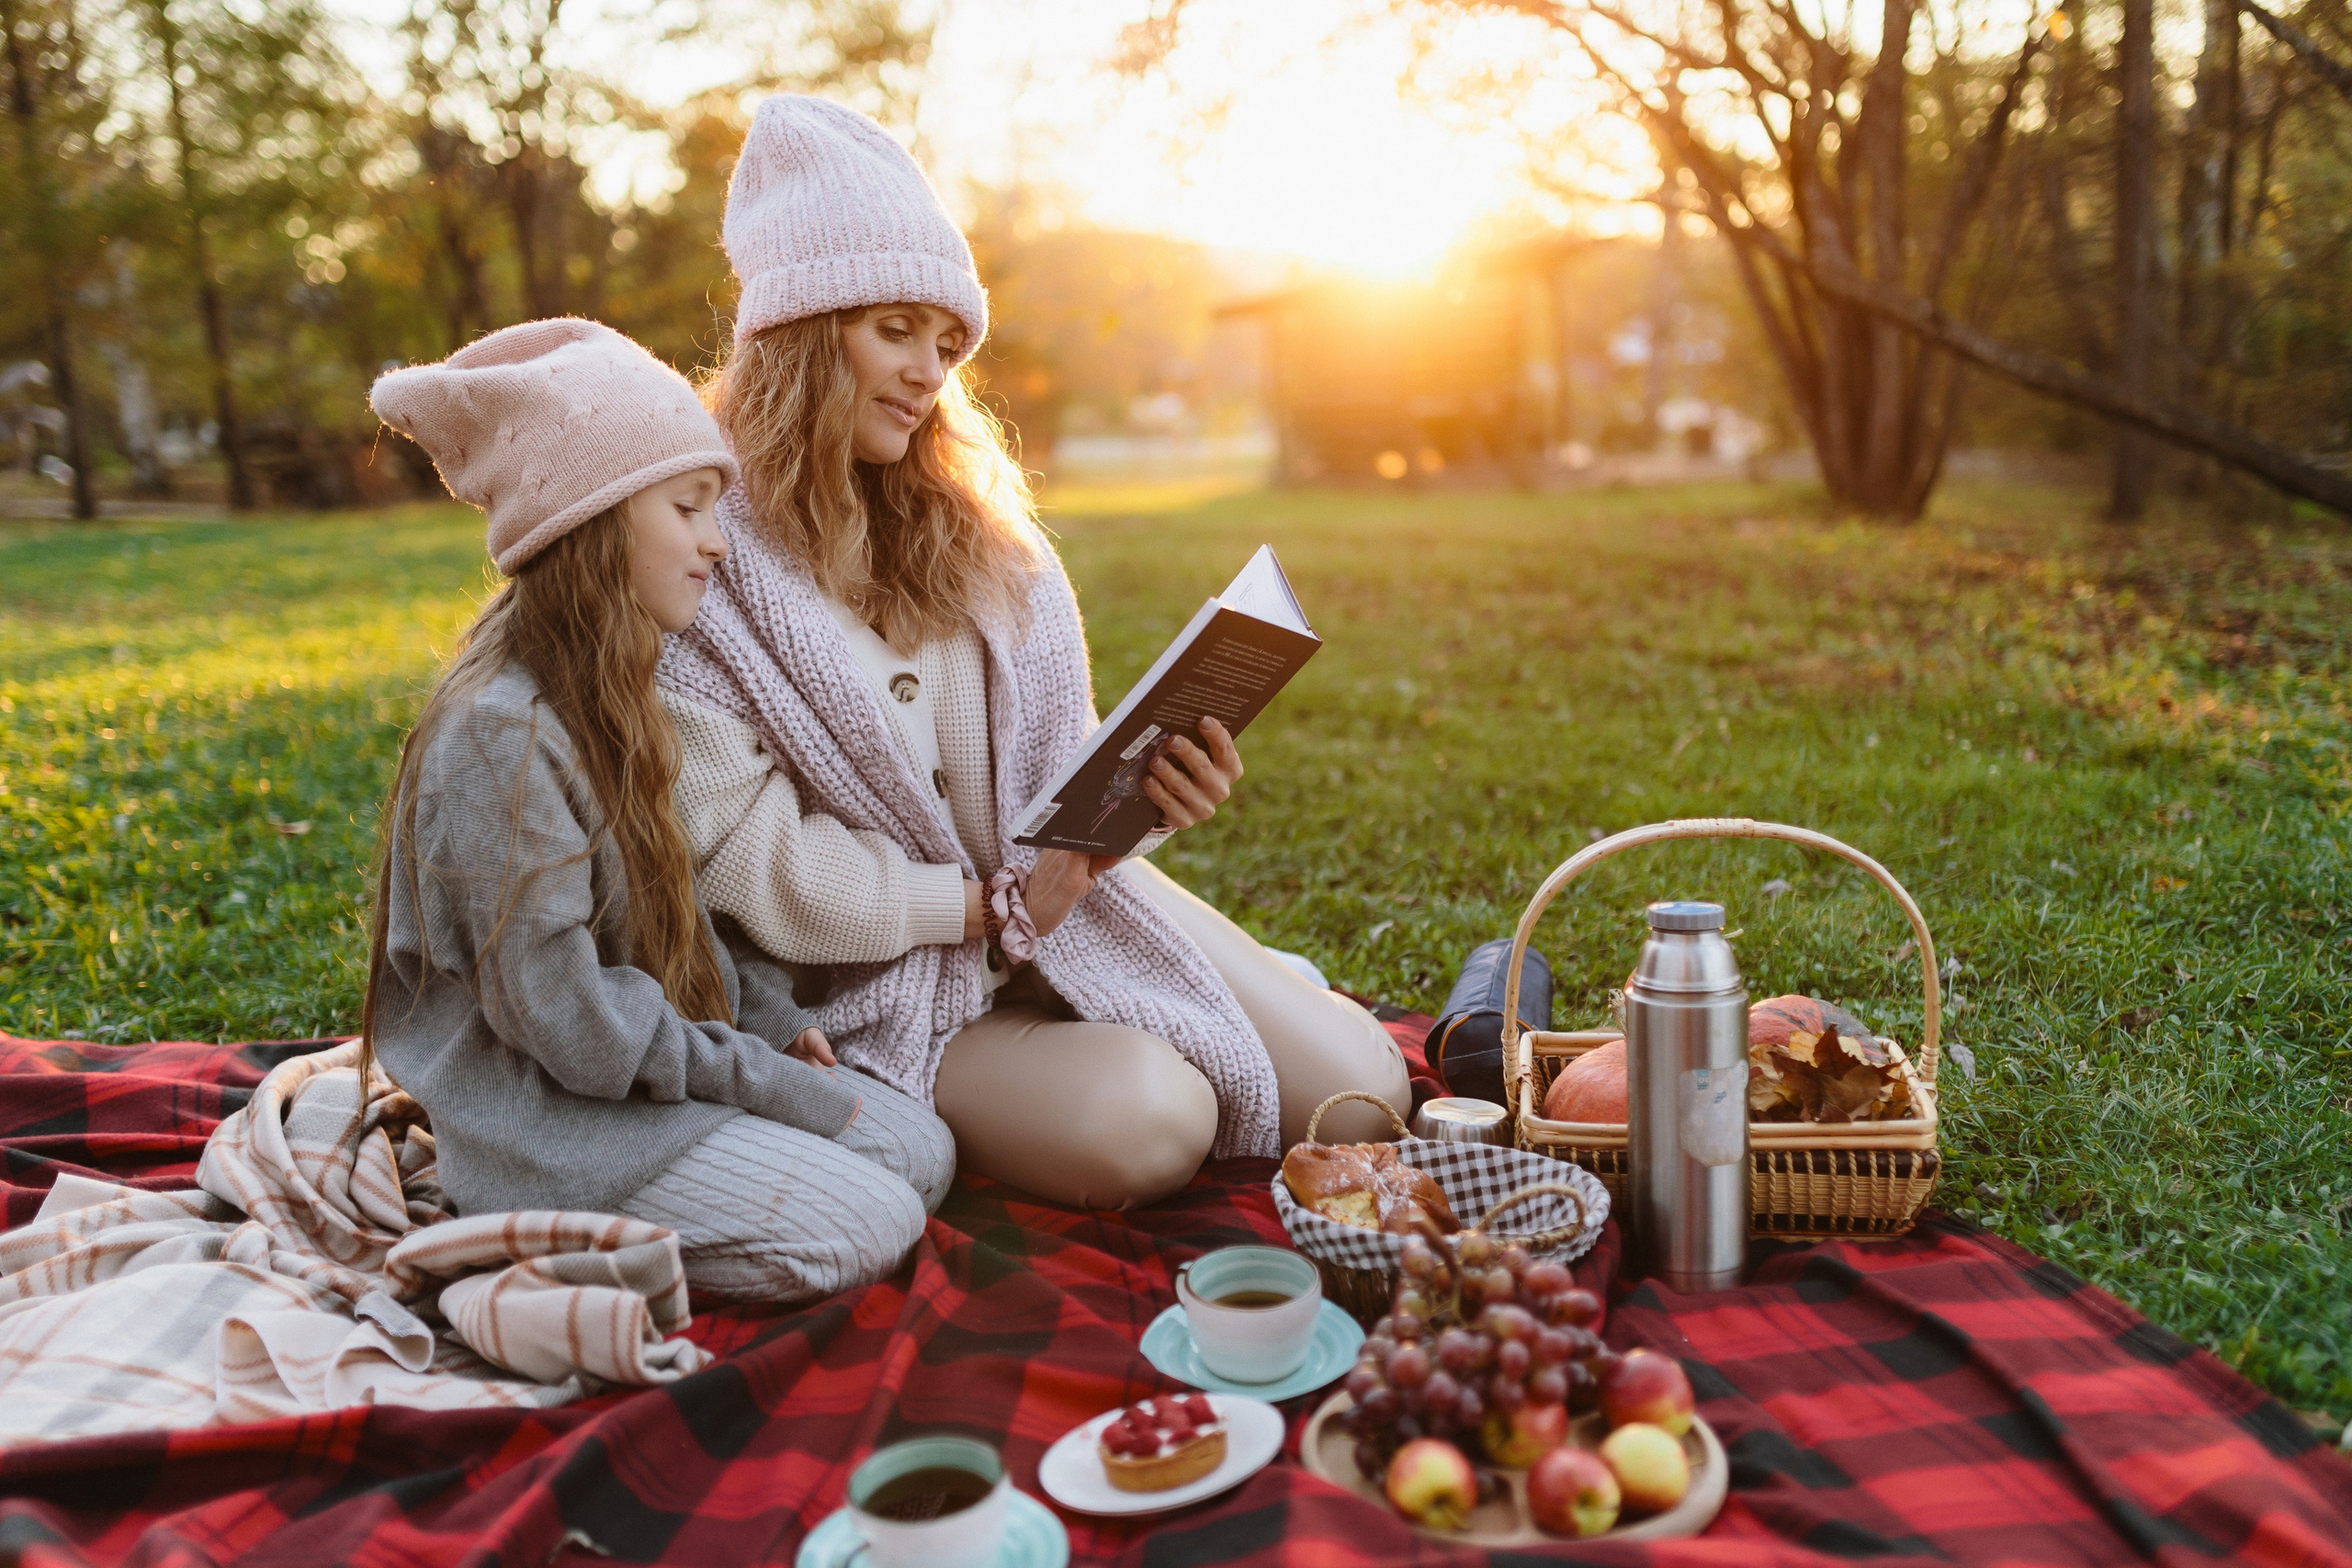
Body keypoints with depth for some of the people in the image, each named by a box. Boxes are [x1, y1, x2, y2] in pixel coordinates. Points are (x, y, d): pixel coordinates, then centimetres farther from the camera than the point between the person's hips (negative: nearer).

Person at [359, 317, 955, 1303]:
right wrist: (780, 1087, -17)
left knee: (920, 1152, 3)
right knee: (865, 1225, -16)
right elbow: (563, 1015, -24)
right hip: (539, 1107, -9)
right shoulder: (500, 733, -23)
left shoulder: (600, 692, 8)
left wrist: (766, 1013, 4)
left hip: (642, 1063, 9)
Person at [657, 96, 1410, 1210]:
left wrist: (1149, 792, -14)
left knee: (1356, 1098, -8)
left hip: (1069, 899, 5)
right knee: (1145, 1122, -29)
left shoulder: (967, 510, 7)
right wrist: (990, 908, -16)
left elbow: (1055, 748, 8)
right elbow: (747, 856, -17)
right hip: (891, 982, -4)